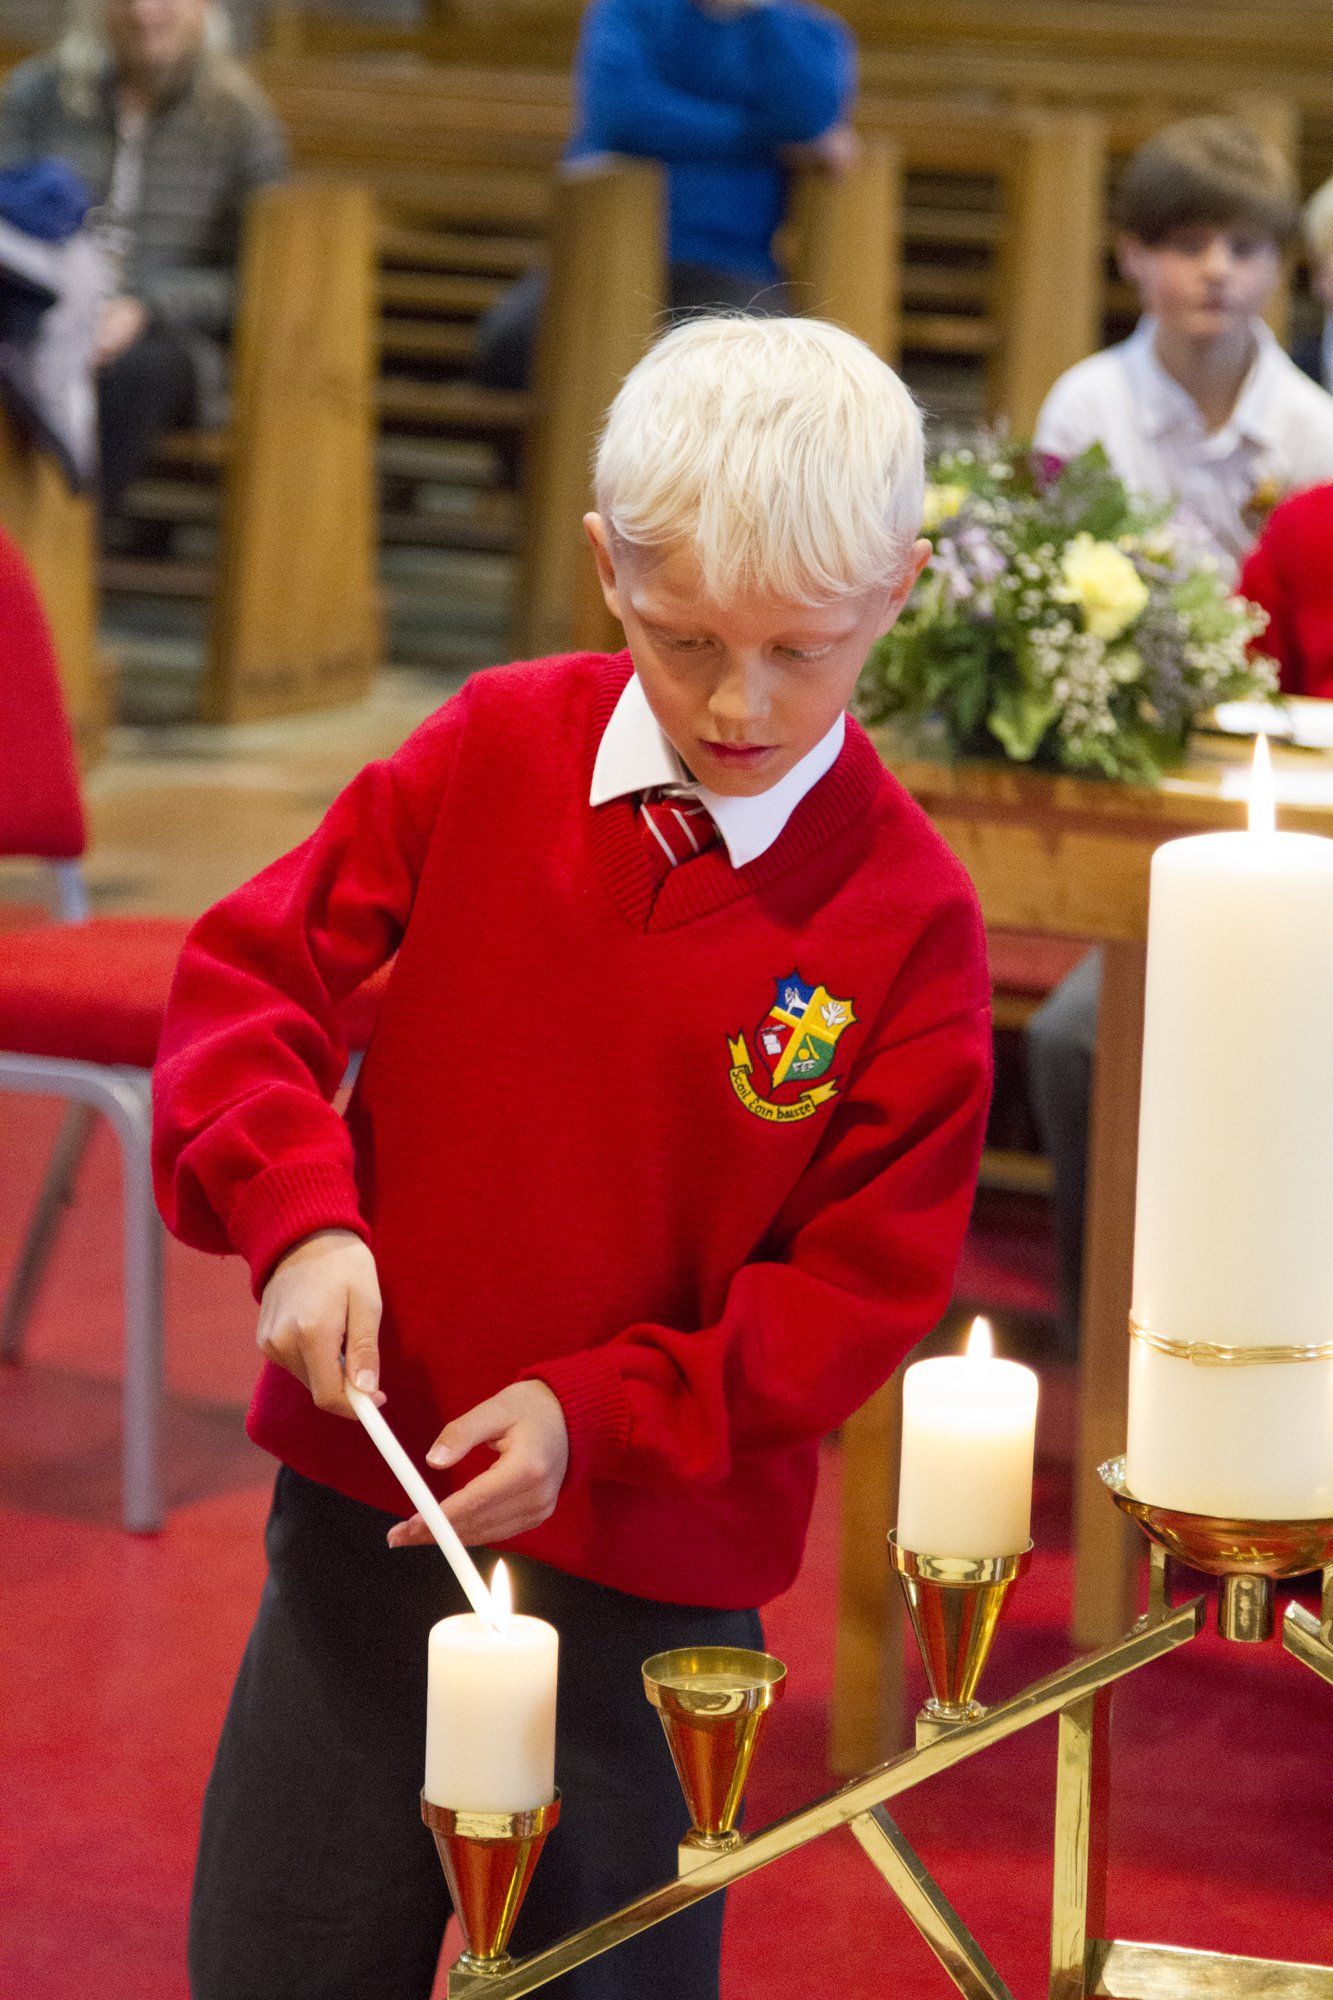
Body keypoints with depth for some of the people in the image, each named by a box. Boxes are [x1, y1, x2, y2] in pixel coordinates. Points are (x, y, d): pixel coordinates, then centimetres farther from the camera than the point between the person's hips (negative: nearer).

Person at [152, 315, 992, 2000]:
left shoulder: (903, 914, -11)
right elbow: (248, 971, 1)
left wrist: (602, 1415, -17)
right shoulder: (492, 755, -4)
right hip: (366, 1503, 2)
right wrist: (297, 1208, -16)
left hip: (655, 1568, -2)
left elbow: (868, 1277, -8)